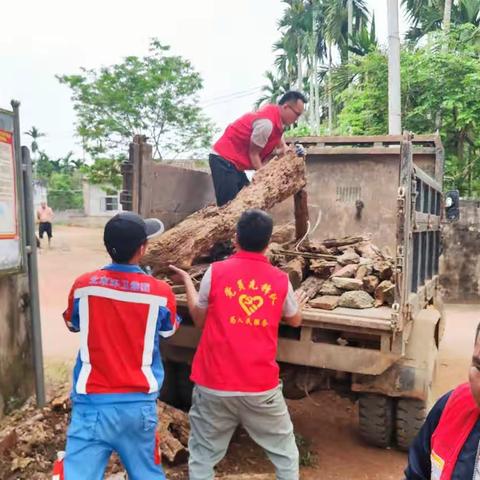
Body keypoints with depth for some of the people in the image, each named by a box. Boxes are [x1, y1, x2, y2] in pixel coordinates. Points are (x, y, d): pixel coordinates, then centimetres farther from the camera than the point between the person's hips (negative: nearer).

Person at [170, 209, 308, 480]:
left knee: (202, 457, 14)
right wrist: (298, 304, 39)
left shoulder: (216, 272, -6)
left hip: (215, 385, 0)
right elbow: (295, 321, 16)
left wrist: (187, 282, 21)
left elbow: (199, 319, 7)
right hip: (261, 387, 1)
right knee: (285, 451, 20)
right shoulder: (281, 280, -2)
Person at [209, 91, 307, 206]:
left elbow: (281, 148, 10)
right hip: (224, 160, -10)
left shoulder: (278, 120, 7)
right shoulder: (267, 122, -23)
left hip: (233, 161, 10)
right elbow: (253, 153, -17)